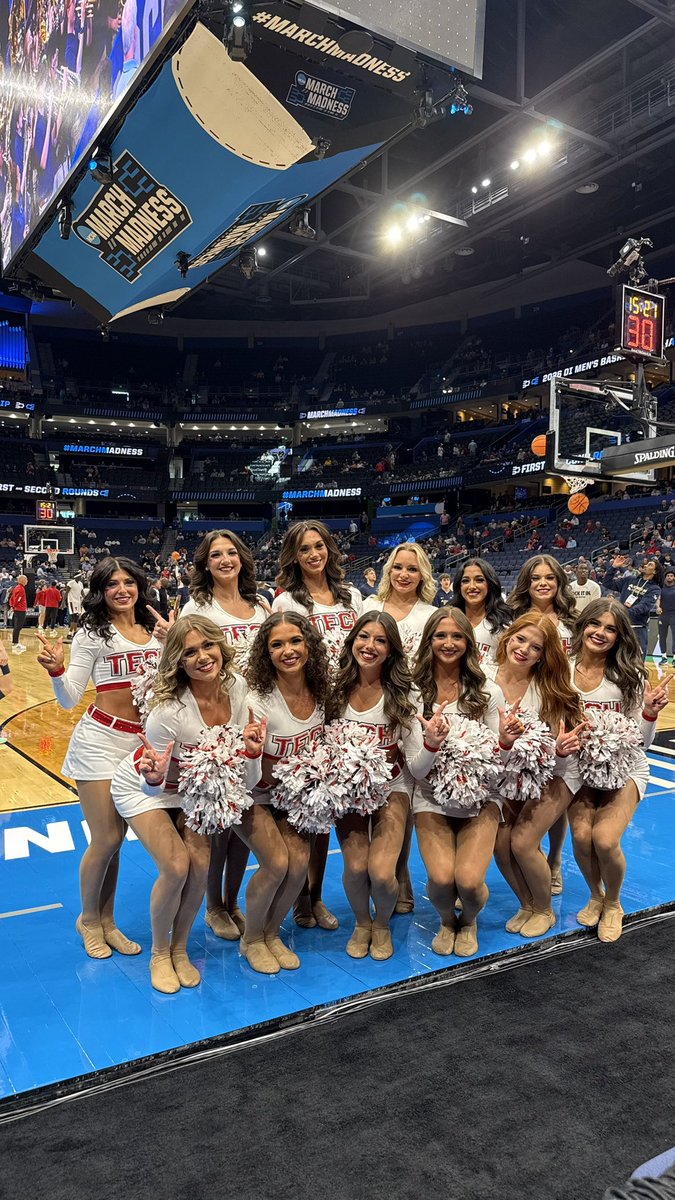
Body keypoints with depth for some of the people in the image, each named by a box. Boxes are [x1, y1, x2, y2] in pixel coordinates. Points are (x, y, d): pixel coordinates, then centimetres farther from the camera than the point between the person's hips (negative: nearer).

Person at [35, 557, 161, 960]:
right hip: (101, 741, -4)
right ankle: (88, 919, 24)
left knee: (115, 838, 12)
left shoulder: (153, 632, 7)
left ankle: (106, 921, 29)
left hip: (141, 741, 5)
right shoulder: (93, 633, -7)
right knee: (106, 839, 0)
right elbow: (69, 699, -9)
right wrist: (56, 670, -26)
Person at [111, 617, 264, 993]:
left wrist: (253, 751, -34)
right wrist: (154, 778, -42)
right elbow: (152, 786, -19)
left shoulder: (237, 687, -21)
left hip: (190, 789, 4)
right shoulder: (169, 711, -35)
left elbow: (245, 782, -13)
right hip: (143, 789, -4)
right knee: (176, 867, -18)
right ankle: (159, 953, 10)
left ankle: (180, 950, 17)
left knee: (202, 865, -10)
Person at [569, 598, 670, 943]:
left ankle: (613, 904, 14)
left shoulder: (630, 676, -11)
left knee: (605, 838, -20)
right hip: (579, 768, 2)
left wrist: (650, 711, -24)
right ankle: (595, 896, 17)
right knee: (581, 835, -18)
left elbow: (641, 742, -6)